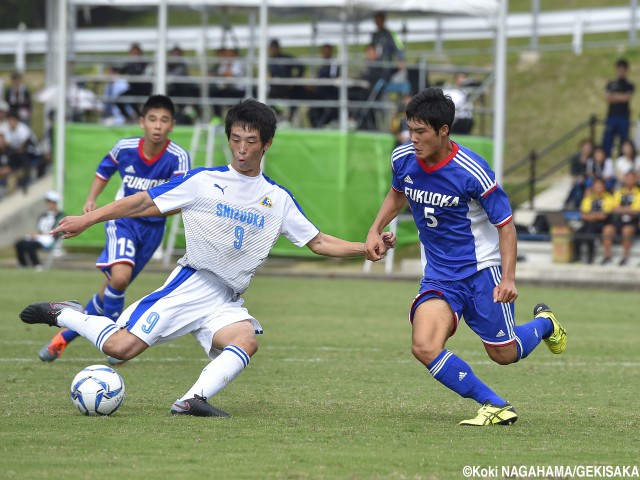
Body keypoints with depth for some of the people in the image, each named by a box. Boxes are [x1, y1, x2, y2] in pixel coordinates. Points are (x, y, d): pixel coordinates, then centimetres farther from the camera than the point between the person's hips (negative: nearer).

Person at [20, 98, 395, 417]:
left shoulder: (279, 199, 10)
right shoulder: (204, 181, 0)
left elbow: (319, 242, 12)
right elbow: (144, 203, 3)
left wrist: (367, 247, -2)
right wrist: (88, 219, -3)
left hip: (227, 302, 3)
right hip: (190, 285, -3)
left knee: (247, 341, -32)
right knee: (121, 347, -18)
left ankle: (192, 400, -40)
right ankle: (63, 315, 7)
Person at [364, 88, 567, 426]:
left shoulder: (472, 172, -23)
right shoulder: (403, 159, -7)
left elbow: (505, 225, -14)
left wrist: (508, 279, -23)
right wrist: (376, 229, 5)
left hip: (481, 269, -4)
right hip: (439, 274, 4)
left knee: (504, 354, 7)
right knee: (424, 347, -20)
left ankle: (544, 323, 42)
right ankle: (494, 406, -9)